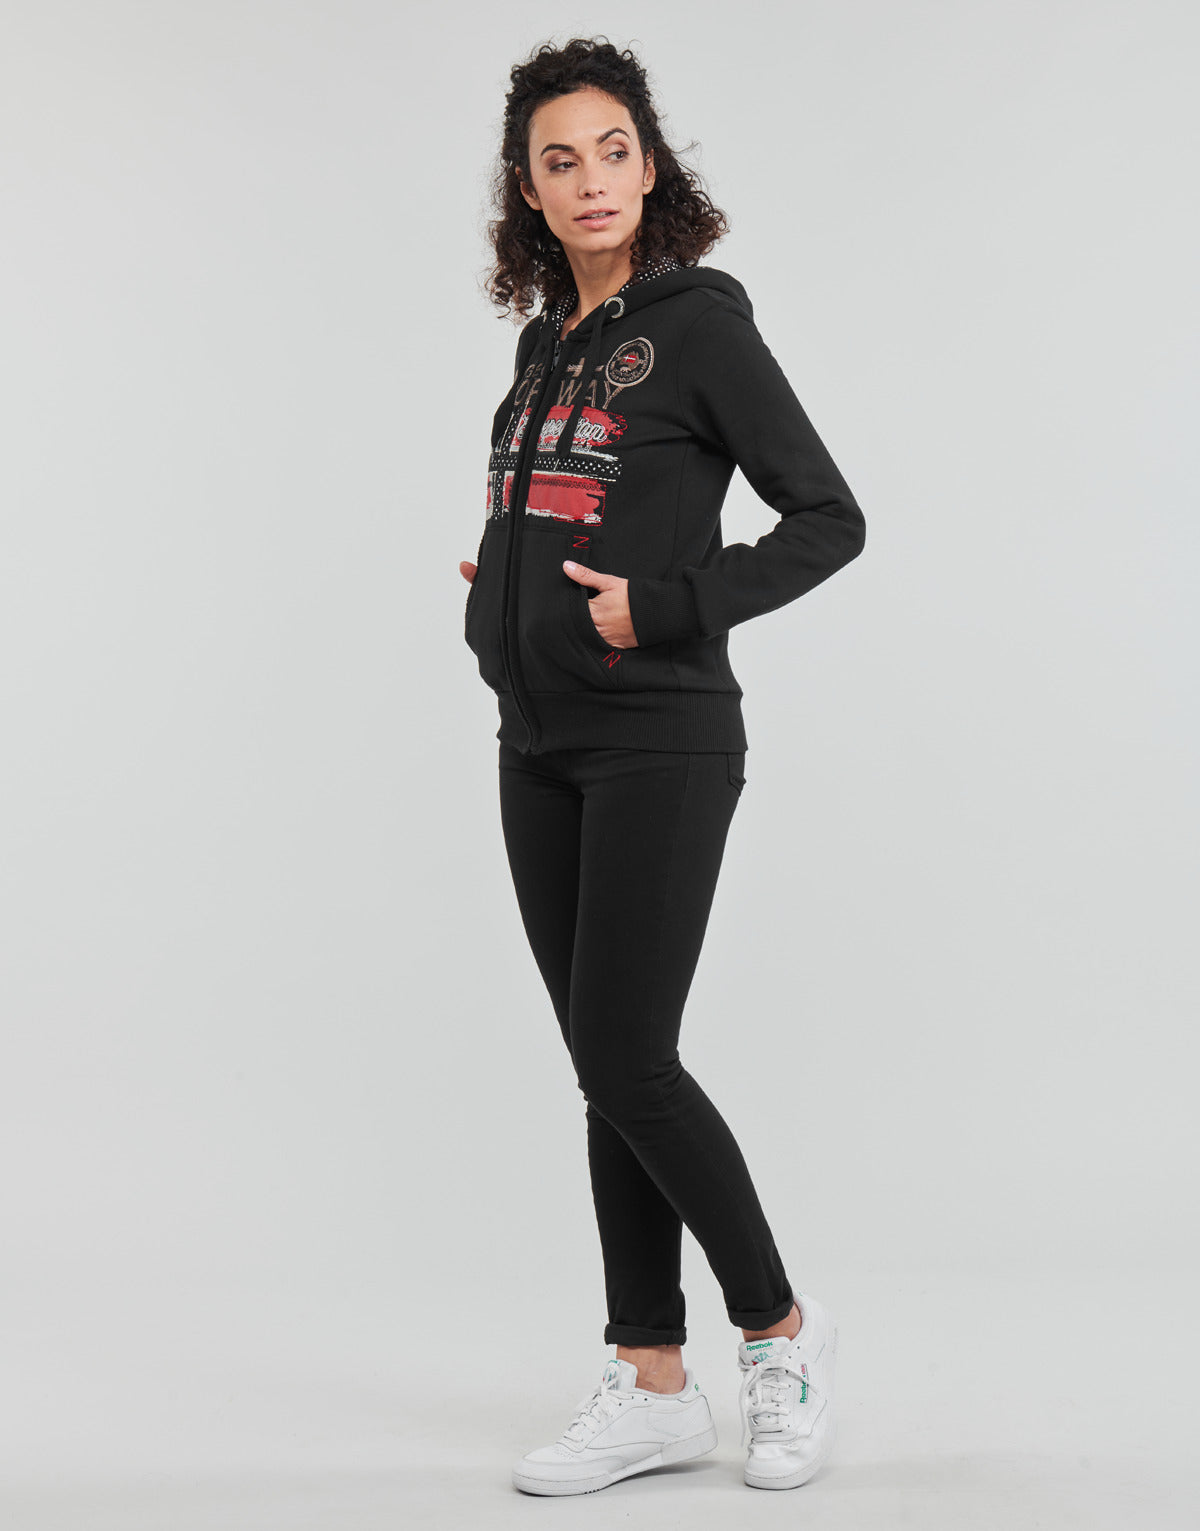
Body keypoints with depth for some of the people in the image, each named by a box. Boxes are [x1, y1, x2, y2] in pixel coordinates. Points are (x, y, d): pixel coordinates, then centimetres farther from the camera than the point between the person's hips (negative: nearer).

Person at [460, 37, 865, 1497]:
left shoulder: (700, 325, -7)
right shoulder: (546, 344, 14)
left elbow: (829, 519, -9)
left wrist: (661, 608, -17)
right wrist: (506, 591, 7)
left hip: (659, 743, -7)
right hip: (538, 748, 7)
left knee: (627, 1062, -8)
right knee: (603, 1066, 8)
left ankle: (781, 1329, 14)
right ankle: (651, 1387, 16)